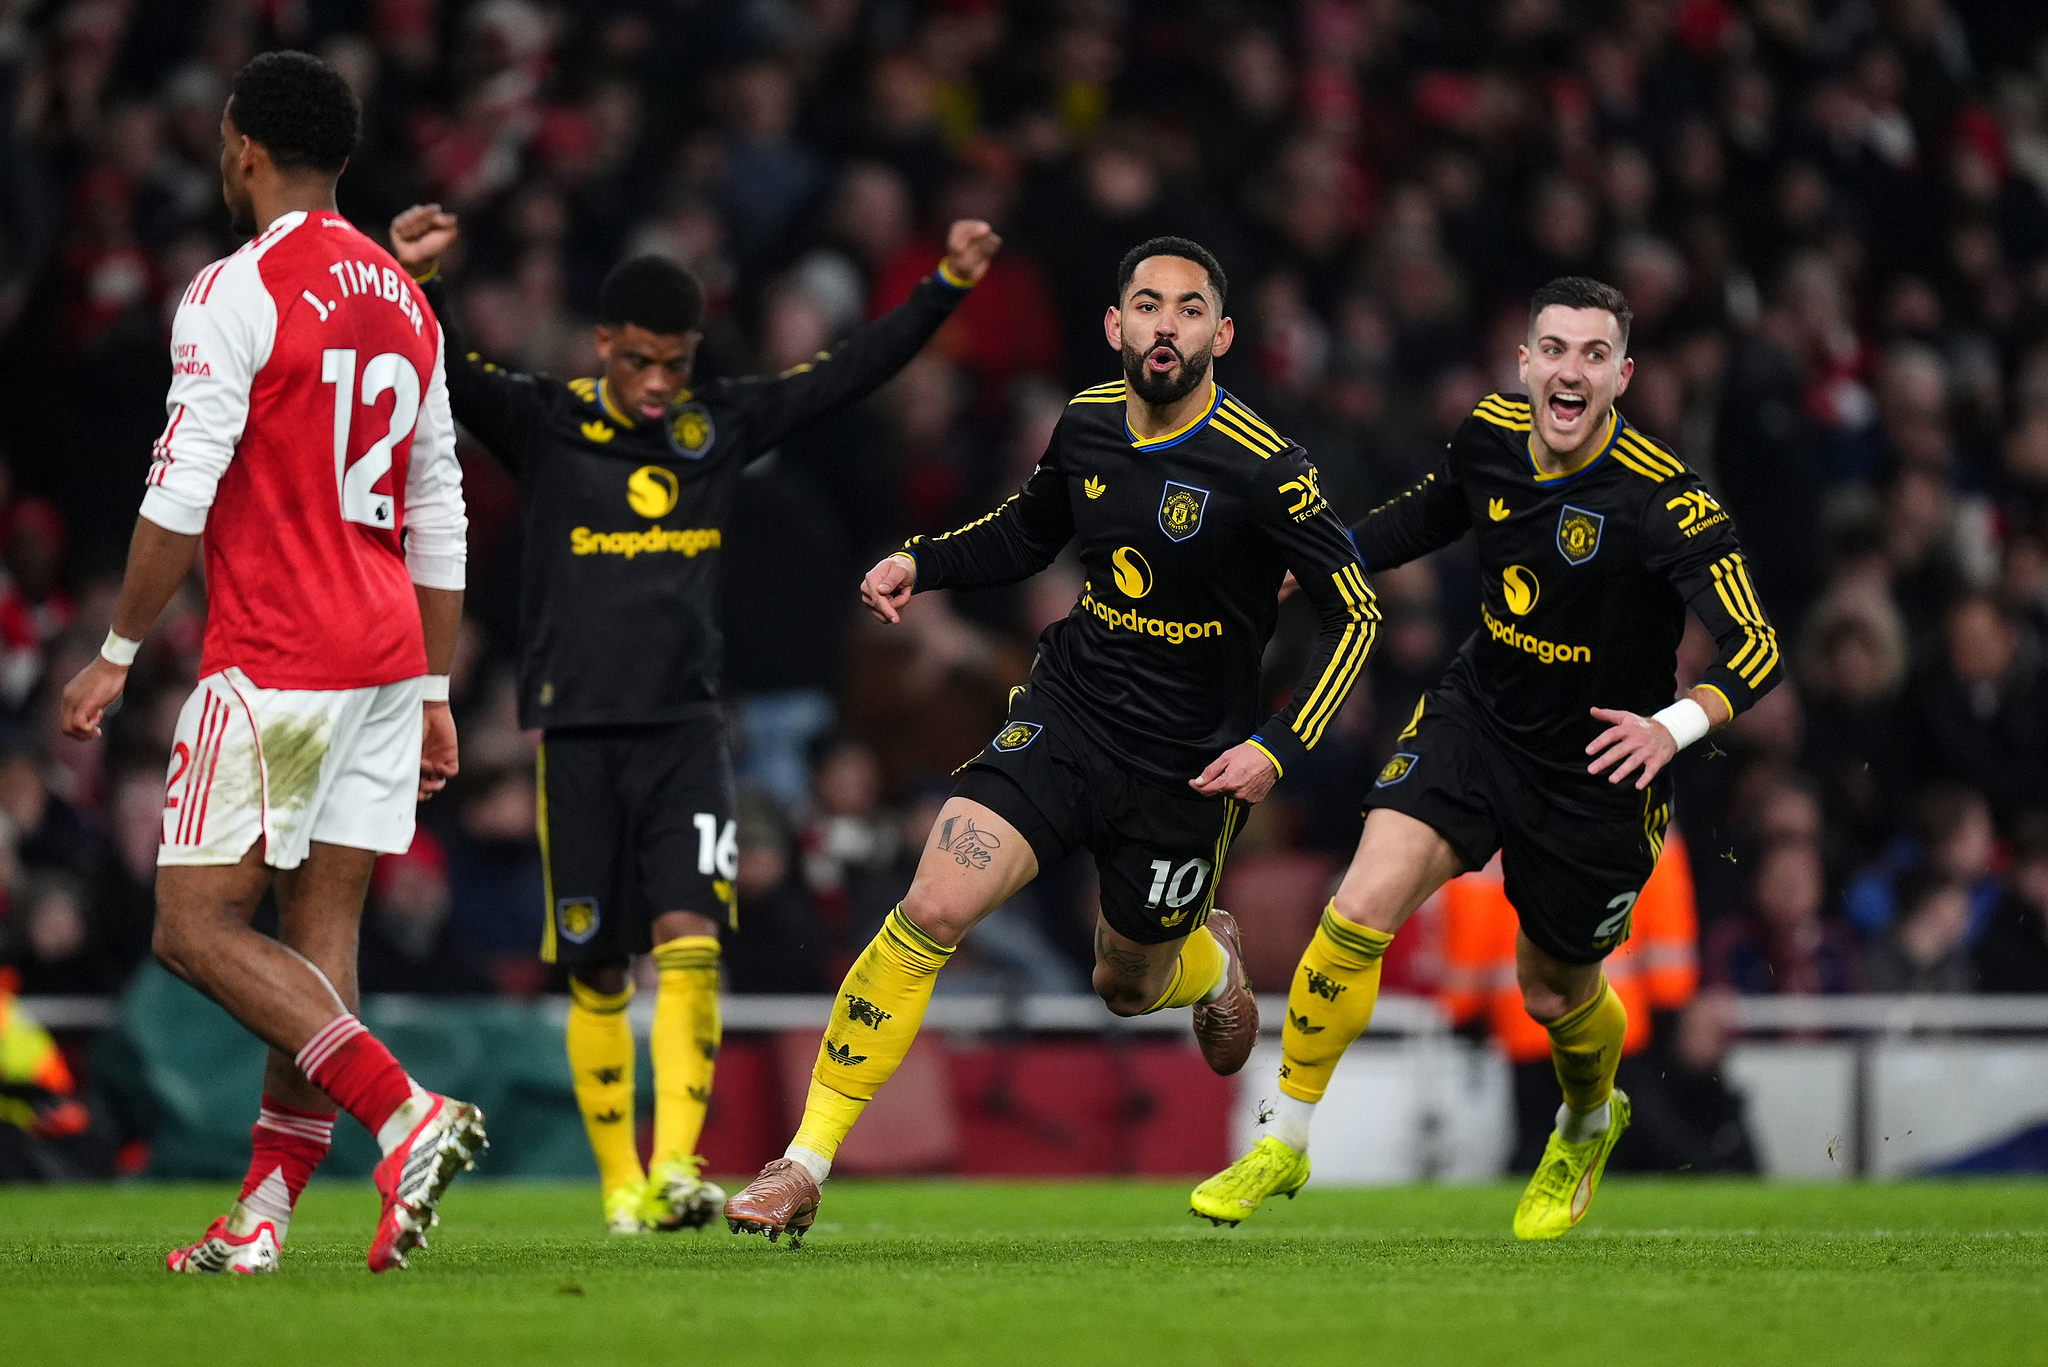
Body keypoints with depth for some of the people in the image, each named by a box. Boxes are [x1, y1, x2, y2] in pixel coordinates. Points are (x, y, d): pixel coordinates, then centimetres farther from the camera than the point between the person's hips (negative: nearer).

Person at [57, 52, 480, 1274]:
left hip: (273, 665, -8)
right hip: (387, 658, 8)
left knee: (198, 925, -4)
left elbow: (181, 496, -14)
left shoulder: (236, 293, -9)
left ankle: (406, 1113, -18)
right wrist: (434, 690, 21)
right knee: (320, 934, 5)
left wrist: (120, 654, -5)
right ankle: (264, 1216, 4)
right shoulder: (403, 301, 14)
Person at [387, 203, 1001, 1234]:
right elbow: (447, 376, -16)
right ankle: (620, 1183, 13)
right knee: (597, 972, 1)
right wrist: (420, 283, -35)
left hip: (688, 731, 2)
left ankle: (675, 1168, -20)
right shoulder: (545, 426, 0)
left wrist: (948, 285, 2)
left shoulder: (720, 426, 8)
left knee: (689, 939, -16)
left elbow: (851, 371, 10)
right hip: (579, 733, -1)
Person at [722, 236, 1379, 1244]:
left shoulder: (1261, 469, -17)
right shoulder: (1087, 423, -2)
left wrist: (1277, 747, -16)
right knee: (933, 909, -17)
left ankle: (1210, 958, 54)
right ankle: (805, 1166, -12)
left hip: (1184, 764, -2)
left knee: (1128, 987, 15)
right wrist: (922, 563, 3)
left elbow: (1355, 612, -9)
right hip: (1065, 710, 3)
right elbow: (1026, 533, 19)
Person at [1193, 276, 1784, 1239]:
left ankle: (1589, 1122, 50)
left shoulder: (1663, 499, -25)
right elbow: (1430, 513, 17)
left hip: (1598, 775, -3)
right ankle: (1283, 1146, -3)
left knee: (1553, 995, 14)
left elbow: (1755, 651, -31)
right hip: (1476, 718, 3)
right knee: (1362, 907, -17)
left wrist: (1674, 726, -49)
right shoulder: (1490, 435, -8)